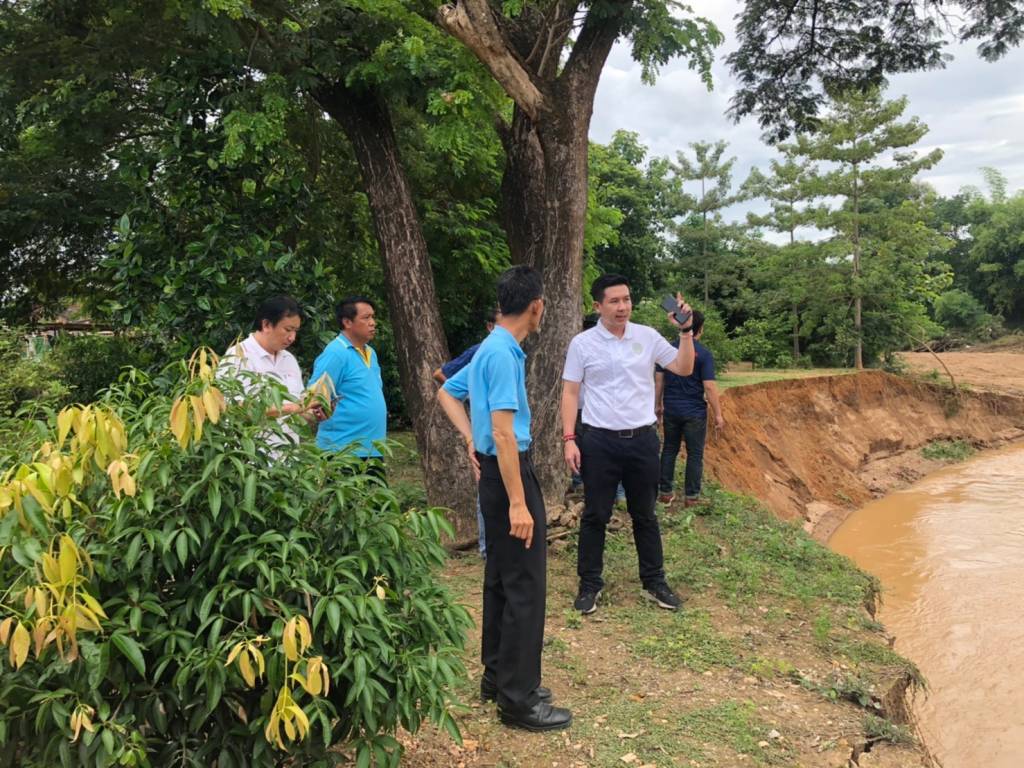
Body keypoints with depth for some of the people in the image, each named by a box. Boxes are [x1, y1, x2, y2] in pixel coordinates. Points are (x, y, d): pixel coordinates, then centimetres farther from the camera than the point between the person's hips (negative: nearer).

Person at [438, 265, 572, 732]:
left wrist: (470, 440, 15)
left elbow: (446, 393, 24)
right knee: (525, 586, -3)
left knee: (500, 580, 17)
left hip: (491, 469, 10)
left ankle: (498, 677, 28)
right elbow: (504, 432, -24)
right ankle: (518, 699, 5)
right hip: (509, 472, -10)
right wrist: (517, 502, -24)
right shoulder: (505, 355, -18)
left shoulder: (488, 349, 12)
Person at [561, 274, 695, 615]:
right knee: (595, 516, 6)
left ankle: (654, 582, 25)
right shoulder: (582, 343, -4)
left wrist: (686, 331, -12)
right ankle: (589, 585, 19)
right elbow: (570, 393, -2)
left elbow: (684, 369, 1)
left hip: (642, 439, 2)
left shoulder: (647, 337, 2)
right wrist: (569, 439, -9)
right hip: (600, 440, -2)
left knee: (645, 515, 13)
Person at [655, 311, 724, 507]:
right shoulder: (703, 353, -12)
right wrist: (718, 415, -7)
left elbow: (658, 379, 5)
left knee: (669, 450, 14)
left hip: (671, 410, 4)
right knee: (695, 454, 6)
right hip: (694, 412, -4)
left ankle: (665, 492, 17)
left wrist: (658, 405, 15)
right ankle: (691, 497, 10)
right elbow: (709, 387, -14)